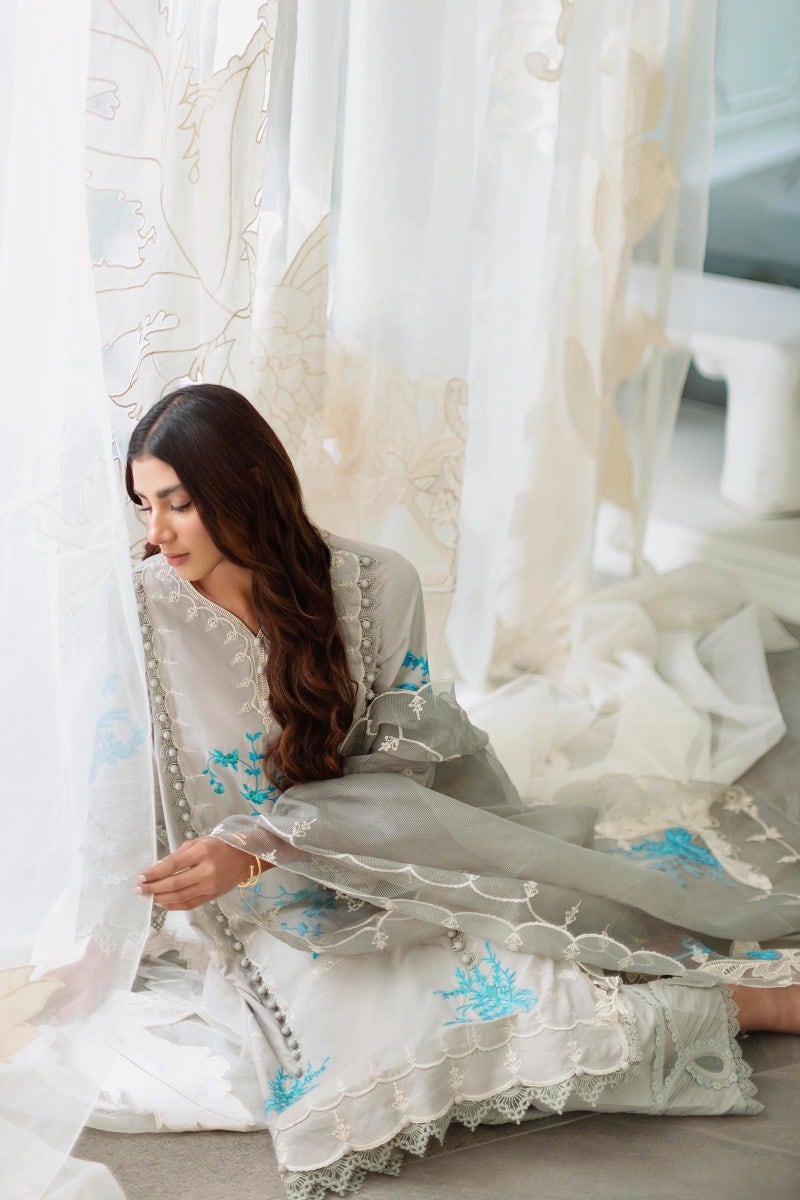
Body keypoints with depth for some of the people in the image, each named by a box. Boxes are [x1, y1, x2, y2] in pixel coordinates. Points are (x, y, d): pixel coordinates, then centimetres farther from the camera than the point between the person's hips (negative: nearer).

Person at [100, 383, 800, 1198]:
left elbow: (394, 776, -10)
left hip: (374, 876, 3)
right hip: (243, 922, -3)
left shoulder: (374, 587, -9)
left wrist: (256, 850, -24)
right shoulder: (140, 613, -11)